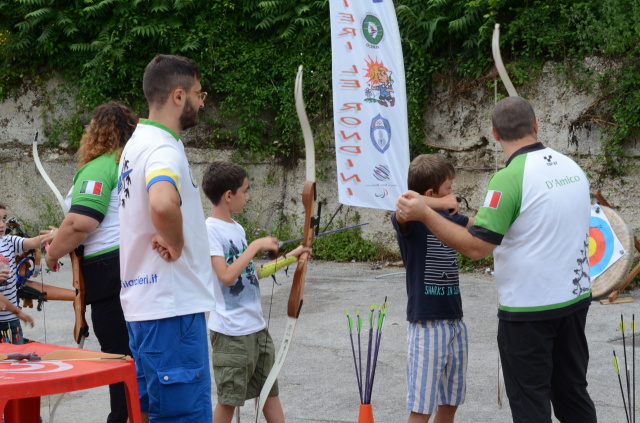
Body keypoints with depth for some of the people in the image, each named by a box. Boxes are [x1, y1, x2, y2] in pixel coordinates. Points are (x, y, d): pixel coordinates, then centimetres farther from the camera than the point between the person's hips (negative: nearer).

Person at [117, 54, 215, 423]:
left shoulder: (137, 143, 16)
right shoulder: (164, 148, -16)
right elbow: (162, 205, -37)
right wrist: (176, 245, -19)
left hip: (143, 303, 10)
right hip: (173, 308, -10)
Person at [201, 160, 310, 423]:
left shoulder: (237, 228, 10)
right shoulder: (210, 229, -15)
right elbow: (227, 276, -22)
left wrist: (289, 258, 21)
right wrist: (256, 246, -17)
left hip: (256, 326, 8)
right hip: (231, 331, -8)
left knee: (270, 391, 13)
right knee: (228, 398, 1)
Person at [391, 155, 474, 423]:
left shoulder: (449, 219, 10)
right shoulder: (411, 222, -11)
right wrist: (441, 204, -27)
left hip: (455, 321, 7)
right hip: (426, 324, -7)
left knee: (450, 401, 15)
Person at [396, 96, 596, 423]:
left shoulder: (510, 178, -19)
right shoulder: (572, 168, 2)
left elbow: (476, 247, -23)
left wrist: (424, 213, -17)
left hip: (528, 309, -7)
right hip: (575, 298, 7)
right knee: (573, 394, 16)